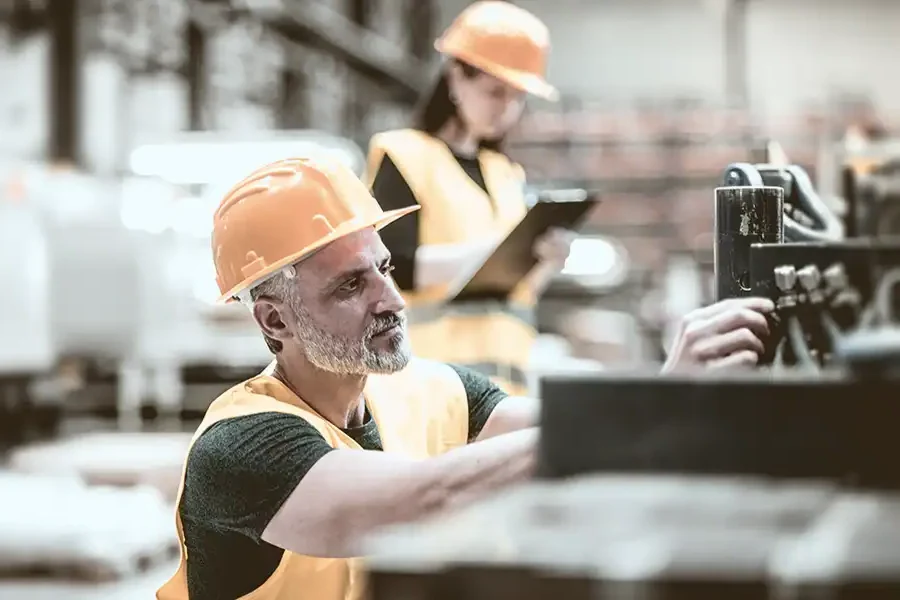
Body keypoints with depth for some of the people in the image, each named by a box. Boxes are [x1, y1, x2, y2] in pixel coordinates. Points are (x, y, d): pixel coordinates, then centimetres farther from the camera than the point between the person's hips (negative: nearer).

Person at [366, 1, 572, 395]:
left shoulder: (507, 174, 20)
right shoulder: (405, 156, 1)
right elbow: (395, 269, -11)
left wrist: (545, 262, -3)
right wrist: (491, 251, -21)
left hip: (505, 368, 7)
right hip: (433, 368, -6)